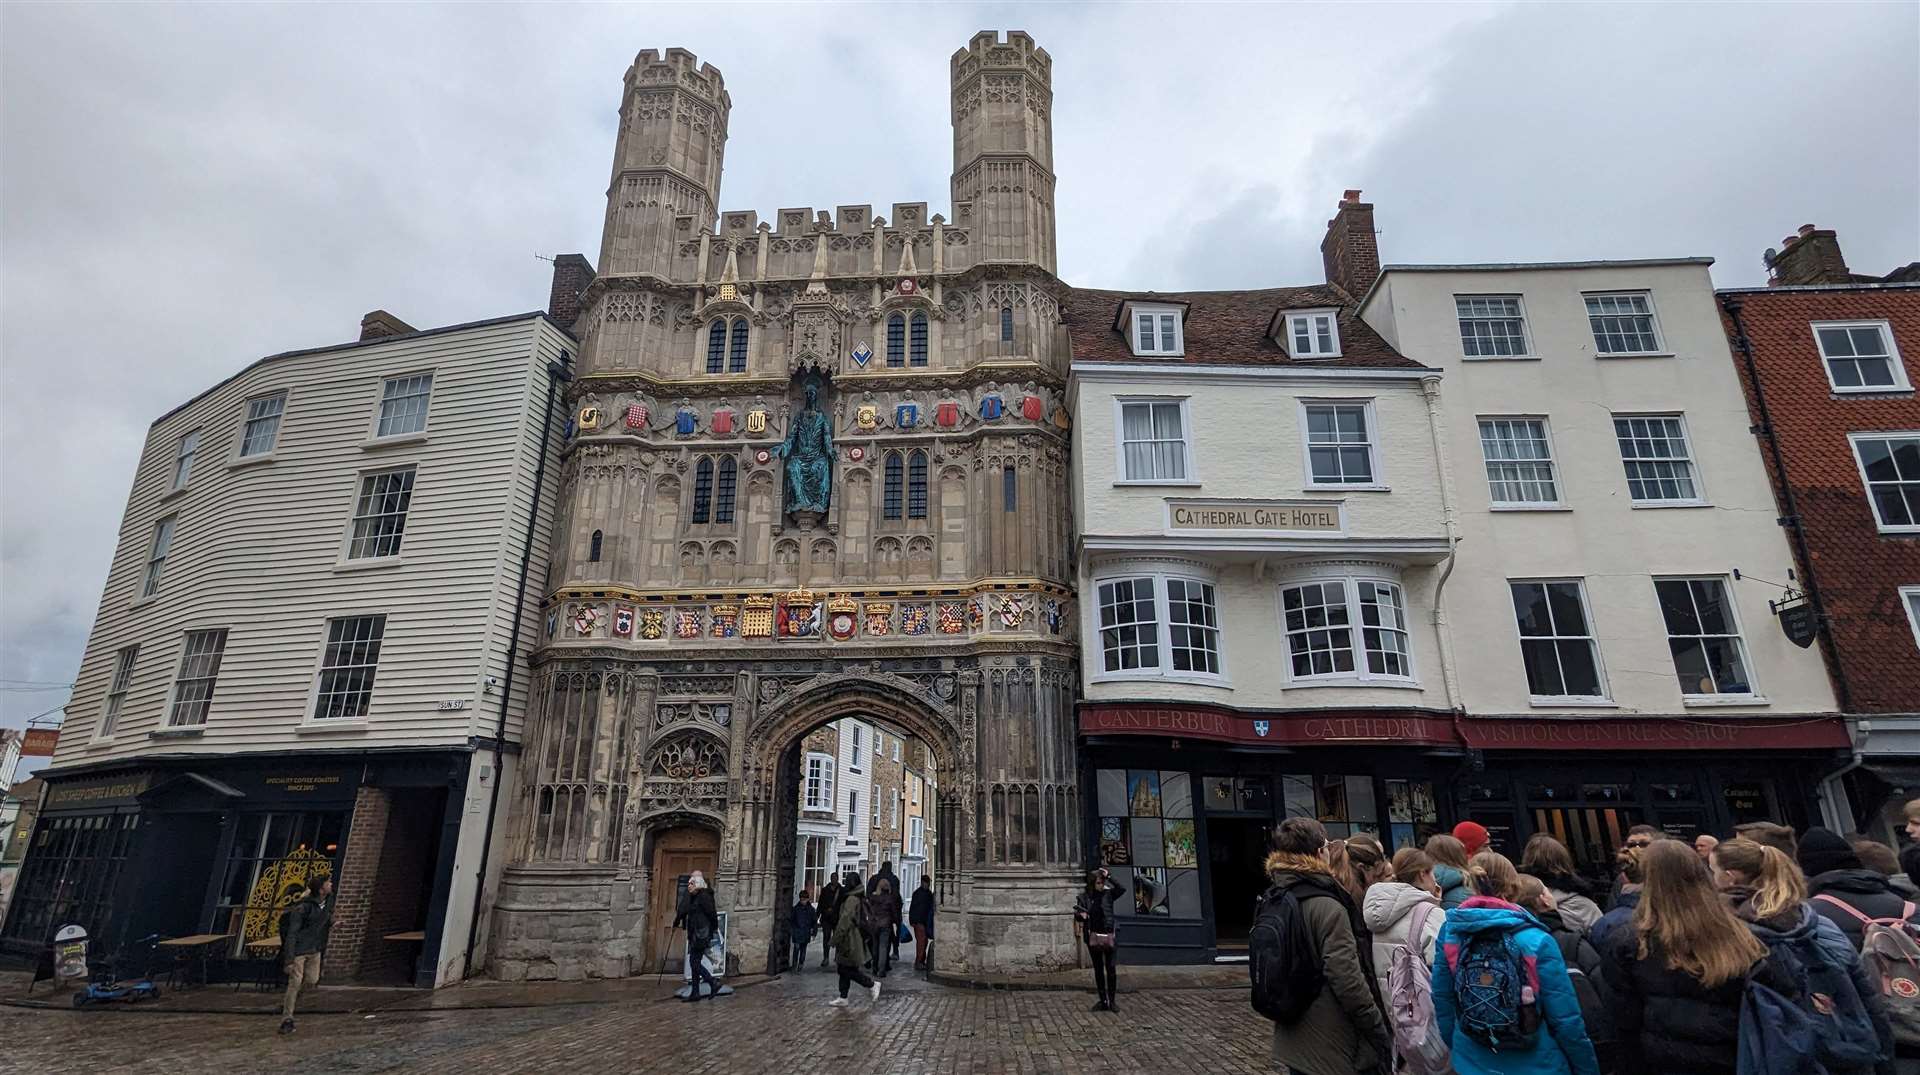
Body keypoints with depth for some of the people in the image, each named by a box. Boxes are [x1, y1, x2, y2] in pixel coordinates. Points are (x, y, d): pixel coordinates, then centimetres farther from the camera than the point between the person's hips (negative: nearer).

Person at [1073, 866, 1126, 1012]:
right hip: (1093, 936, 1)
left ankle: (1112, 1001, 7)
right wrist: (1080, 915, -22)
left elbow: (1122, 889, -16)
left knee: (1110, 968, -2)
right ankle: (1103, 1001, 17)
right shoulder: (1083, 897, 0)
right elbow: (1078, 917, 1)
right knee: (1098, 969, 9)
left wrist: (1109, 877, -19)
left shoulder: (1108, 893, -1)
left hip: (1108, 935, -1)